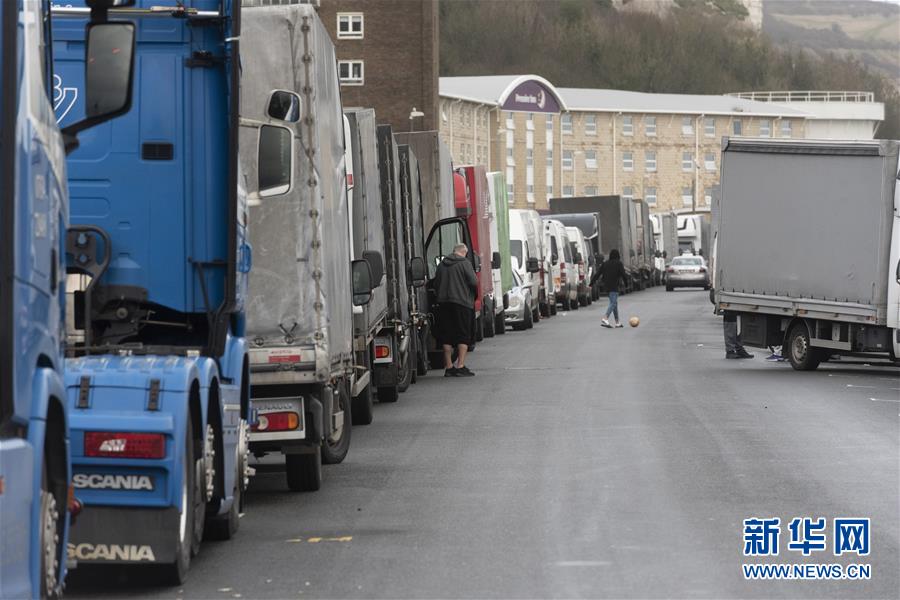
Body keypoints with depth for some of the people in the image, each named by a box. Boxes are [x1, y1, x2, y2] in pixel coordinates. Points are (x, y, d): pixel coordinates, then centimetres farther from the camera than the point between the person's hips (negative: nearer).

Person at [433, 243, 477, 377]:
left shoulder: (442, 264, 10)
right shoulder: (464, 263, -7)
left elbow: (436, 285, 13)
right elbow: (473, 283, -11)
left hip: (443, 303, 5)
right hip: (462, 302, -5)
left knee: (447, 337, 9)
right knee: (464, 336, 0)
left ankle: (448, 367, 9)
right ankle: (460, 366, -7)